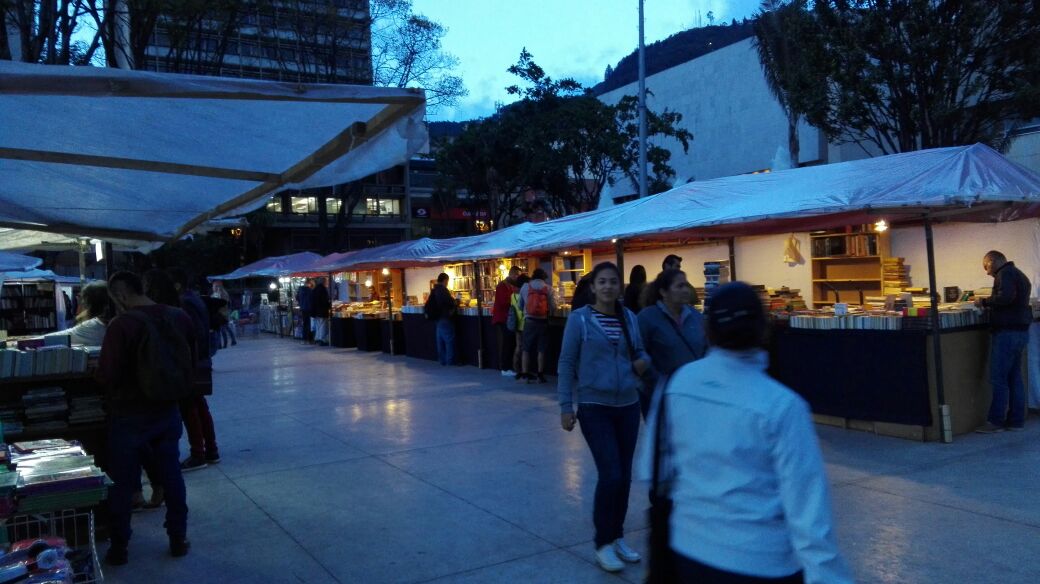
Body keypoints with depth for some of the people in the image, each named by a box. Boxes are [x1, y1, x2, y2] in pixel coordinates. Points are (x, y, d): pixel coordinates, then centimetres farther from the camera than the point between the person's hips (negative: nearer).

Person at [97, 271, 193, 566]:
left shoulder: (122, 324, -21)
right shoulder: (179, 317, -5)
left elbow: (107, 376, -18)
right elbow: (190, 363, 6)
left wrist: (100, 373, 4)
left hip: (129, 416, -4)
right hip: (168, 411, 4)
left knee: (122, 483, 12)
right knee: (171, 475, 16)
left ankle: (119, 547, 25)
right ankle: (178, 539, 25)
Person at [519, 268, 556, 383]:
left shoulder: (525, 287, 3)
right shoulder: (548, 288, -1)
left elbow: (520, 305, 7)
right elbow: (553, 306, -4)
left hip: (529, 321, 1)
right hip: (543, 322, -1)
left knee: (526, 349, 8)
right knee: (541, 350, 7)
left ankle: (526, 374, 7)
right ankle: (540, 375, 10)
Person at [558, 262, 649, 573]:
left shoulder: (630, 318, 5)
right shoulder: (579, 319, -7)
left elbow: (640, 352, 16)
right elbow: (566, 363, -6)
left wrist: (644, 361, -8)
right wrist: (565, 406, -9)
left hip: (628, 405, 5)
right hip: (594, 406, -4)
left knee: (624, 476, 11)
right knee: (610, 475, -8)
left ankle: (618, 536, 29)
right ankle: (603, 543, 10)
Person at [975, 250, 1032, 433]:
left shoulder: (1005, 274, -11)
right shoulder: (1019, 274, 20)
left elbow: (1005, 297, -27)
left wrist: (985, 302, -13)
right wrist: (989, 304, 13)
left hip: (1007, 333, -10)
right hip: (1020, 331, 10)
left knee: (998, 379, -6)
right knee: (1014, 378, 12)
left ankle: (996, 421, -4)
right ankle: (1016, 420, 16)